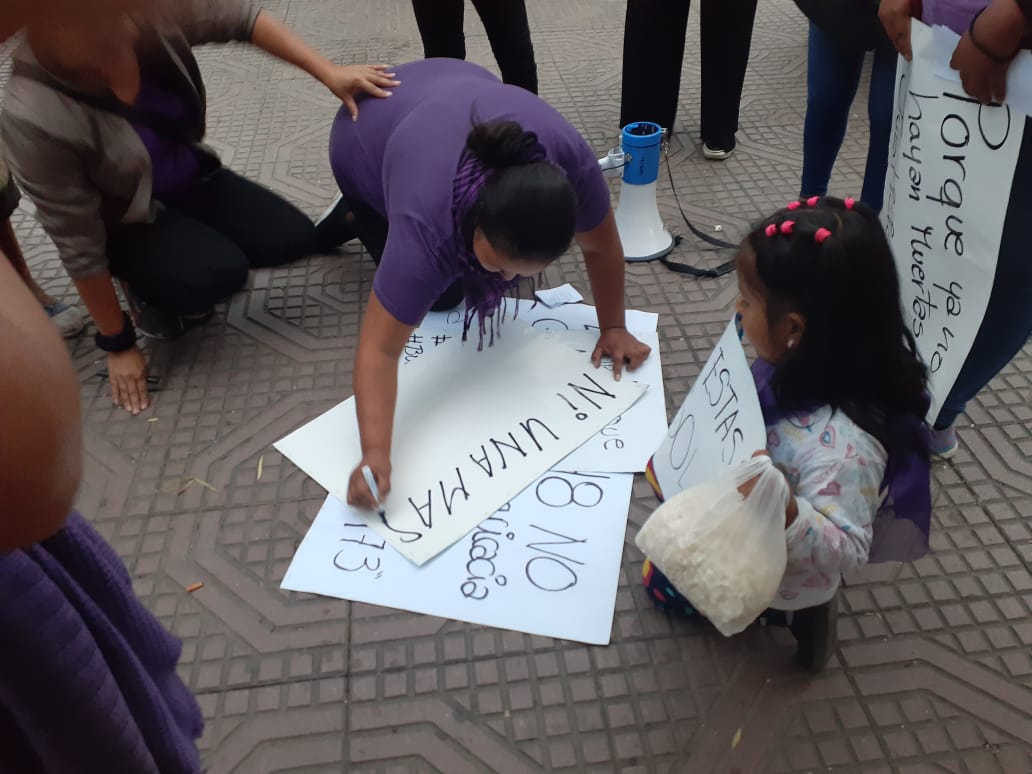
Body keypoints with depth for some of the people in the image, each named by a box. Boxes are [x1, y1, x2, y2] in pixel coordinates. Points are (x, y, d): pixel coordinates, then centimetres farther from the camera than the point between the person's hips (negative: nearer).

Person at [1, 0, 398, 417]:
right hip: (128, 223, -5)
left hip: (191, 179, 5)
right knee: (221, 271, -29)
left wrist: (328, 73, -20)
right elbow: (78, 243, -26)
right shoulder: (35, 118, -35)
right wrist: (118, 343, -16)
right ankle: (151, 289, 5)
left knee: (297, 240, -5)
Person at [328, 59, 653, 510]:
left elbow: (602, 246, -19)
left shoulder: (570, 160, -35)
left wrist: (613, 328, -15)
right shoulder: (427, 224, -43)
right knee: (443, 296, -2)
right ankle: (357, 213, 16)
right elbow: (380, 348, -41)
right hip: (369, 138, -3)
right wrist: (375, 454, -47)